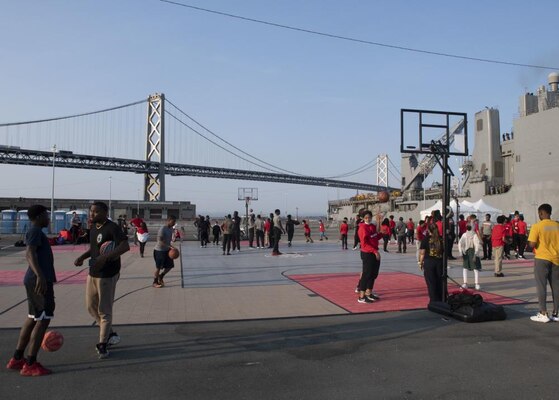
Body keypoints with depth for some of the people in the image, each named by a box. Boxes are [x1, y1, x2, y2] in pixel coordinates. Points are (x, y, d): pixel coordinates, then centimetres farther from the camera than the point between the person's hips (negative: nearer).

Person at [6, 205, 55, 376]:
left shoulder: (36, 232, 19)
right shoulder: (35, 231, -11)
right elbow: (29, 254, -25)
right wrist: (40, 275, -37)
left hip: (35, 281, 10)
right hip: (40, 281, -10)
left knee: (33, 318, 16)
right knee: (43, 320, -7)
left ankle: (17, 359, 23)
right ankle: (30, 365, -4)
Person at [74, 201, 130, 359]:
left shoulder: (112, 228, -18)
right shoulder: (94, 227, 9)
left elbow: (125, 246, -29)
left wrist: (105, 257, -36)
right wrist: (82, 257, 7)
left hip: (107, 275, -9)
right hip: (93, 273, 9)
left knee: (104, 310, 1)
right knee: (91, 306, 17)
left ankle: (103, 344, 16)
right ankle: (110, 334, 34)